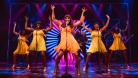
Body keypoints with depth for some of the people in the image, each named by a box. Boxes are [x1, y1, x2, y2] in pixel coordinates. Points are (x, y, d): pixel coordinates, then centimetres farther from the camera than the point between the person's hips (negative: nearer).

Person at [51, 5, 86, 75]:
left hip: (71, 42, 1)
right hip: (63, 42, -1)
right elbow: (53, 19, 14)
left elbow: (81, 21, 15)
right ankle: (55, 69, 7)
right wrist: (52, 10, 9)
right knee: (59, 55, -11)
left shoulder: (72, 26, 15)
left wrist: (82, 13, 15)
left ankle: (78, 70, 8)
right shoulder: (61, 24, 16)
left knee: (76, 55, -6)